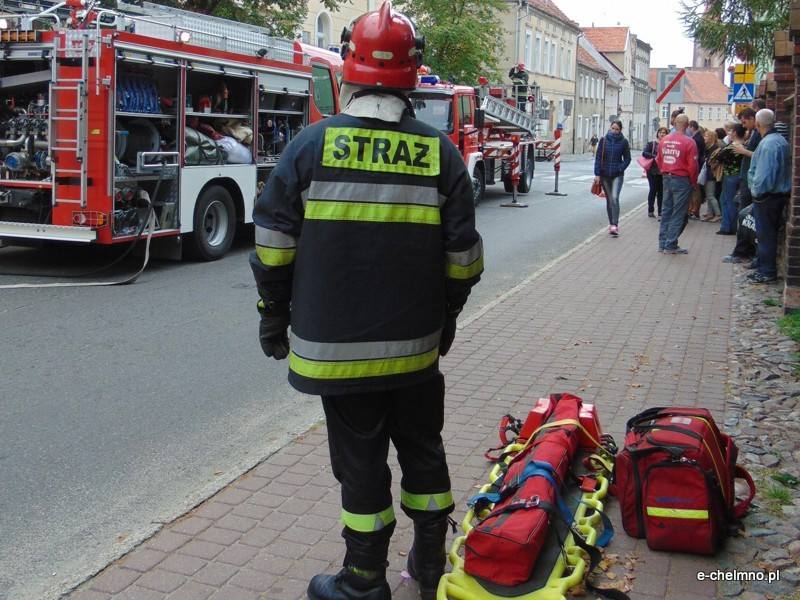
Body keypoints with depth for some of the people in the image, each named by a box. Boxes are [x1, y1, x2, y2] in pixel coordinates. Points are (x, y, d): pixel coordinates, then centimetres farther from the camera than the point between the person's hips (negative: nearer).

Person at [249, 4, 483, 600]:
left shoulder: (314, 143, -7)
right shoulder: (440, 150, -1)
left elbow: (274, 244, -5)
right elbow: (463, 255, 2)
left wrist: (274, 318, 7)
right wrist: (446, 317, 16)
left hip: (336, 343, -2)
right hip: (417, 343, 3)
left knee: (361, 460, 8)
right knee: (423, 449, 17)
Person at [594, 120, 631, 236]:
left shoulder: (623, 142, -1)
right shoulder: (604, 140, 1)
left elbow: (627, 158, 6)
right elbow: (598, 157, 1)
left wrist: (621, 168, -11)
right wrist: (597, 174, -5)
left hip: (617, 175, -2)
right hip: (605, 175, 2)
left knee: (614, 198, -17)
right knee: (609, 200, 10)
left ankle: (615, 225, -19)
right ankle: (611, 224, 21)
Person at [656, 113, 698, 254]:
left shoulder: (664, 140, 3)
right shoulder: (689, 142, -14)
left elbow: (659, 160, 12)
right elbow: (693, 165, -15)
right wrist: (693, 182, -1)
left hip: (667, 179, 6)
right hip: (682, 180, -6)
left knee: (666, 212, 13)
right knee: (678, 214, 2)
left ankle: (662, 244, 16)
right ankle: (670, 246, 3)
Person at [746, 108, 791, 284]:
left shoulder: (768, 144, -22)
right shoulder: (779, 140, 10)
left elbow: (763, 175, -27)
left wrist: (756, 192, -12)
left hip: (767, 197, -10)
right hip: (778, 195, 10)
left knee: (765, 235, -1)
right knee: (769, 234, 17)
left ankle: (767, 273, 7)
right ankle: (765, 268, 27)